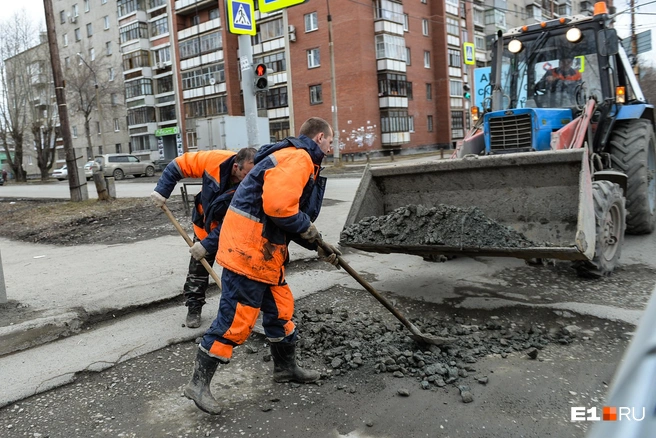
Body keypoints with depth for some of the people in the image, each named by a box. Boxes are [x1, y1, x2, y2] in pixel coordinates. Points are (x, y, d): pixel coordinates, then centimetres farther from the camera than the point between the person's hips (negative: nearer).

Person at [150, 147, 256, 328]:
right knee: (198, 270, 9)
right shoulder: (215, 160, -30)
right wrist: (162, 190, -21)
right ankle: (194, 308, 24)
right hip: (205, 225, 2)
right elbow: (180, 165, -16)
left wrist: (208, 244, -32)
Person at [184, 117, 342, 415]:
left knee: (281, 307, 18)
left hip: (263, 250, 11)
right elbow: (278, 205, -27)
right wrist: (309, 230, -10)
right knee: (236, 318, -5)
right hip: (249, 248, -11)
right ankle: (198, 384, 9)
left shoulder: (300, 161, 22)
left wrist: (319, 247, 20)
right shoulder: (298, 158, -13)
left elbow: (287, 213, 25)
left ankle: (286, 368, 35)